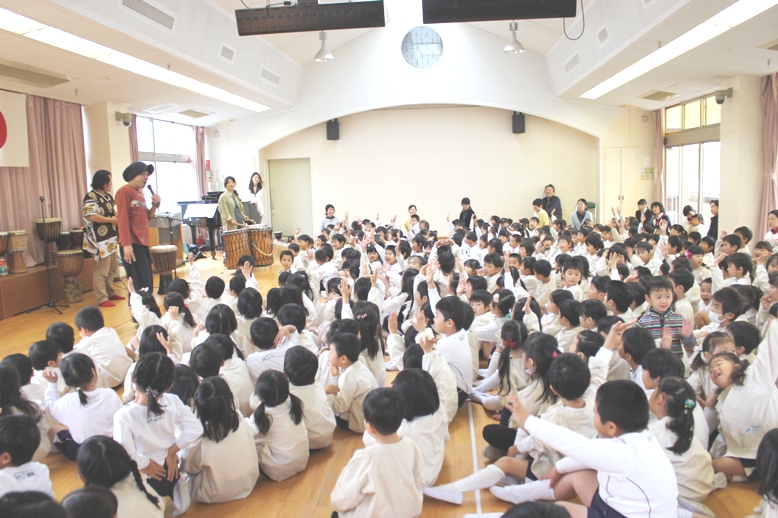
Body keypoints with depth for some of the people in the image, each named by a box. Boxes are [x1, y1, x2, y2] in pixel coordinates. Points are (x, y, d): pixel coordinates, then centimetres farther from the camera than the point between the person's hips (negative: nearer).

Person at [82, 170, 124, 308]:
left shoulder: (108, 196, 13)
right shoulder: (91, 197, -13)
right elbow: (91, 216, -24)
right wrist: (112, 220, -19)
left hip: (111, 238, 9)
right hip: (100, 240, -9)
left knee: (112, 268, 17)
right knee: (101, 270, -6)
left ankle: (110, 292, 29)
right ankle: (102, 299, -1)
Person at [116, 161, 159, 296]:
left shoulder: (140, 192, 18)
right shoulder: (125, 191, -8)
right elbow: (123, 219, -16)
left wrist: (155, 205, 3)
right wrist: (126, 244, -22)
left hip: (142, 243, 9)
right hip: (132, 244, -9)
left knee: (148, 284, 11)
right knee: (140, 284, -11)